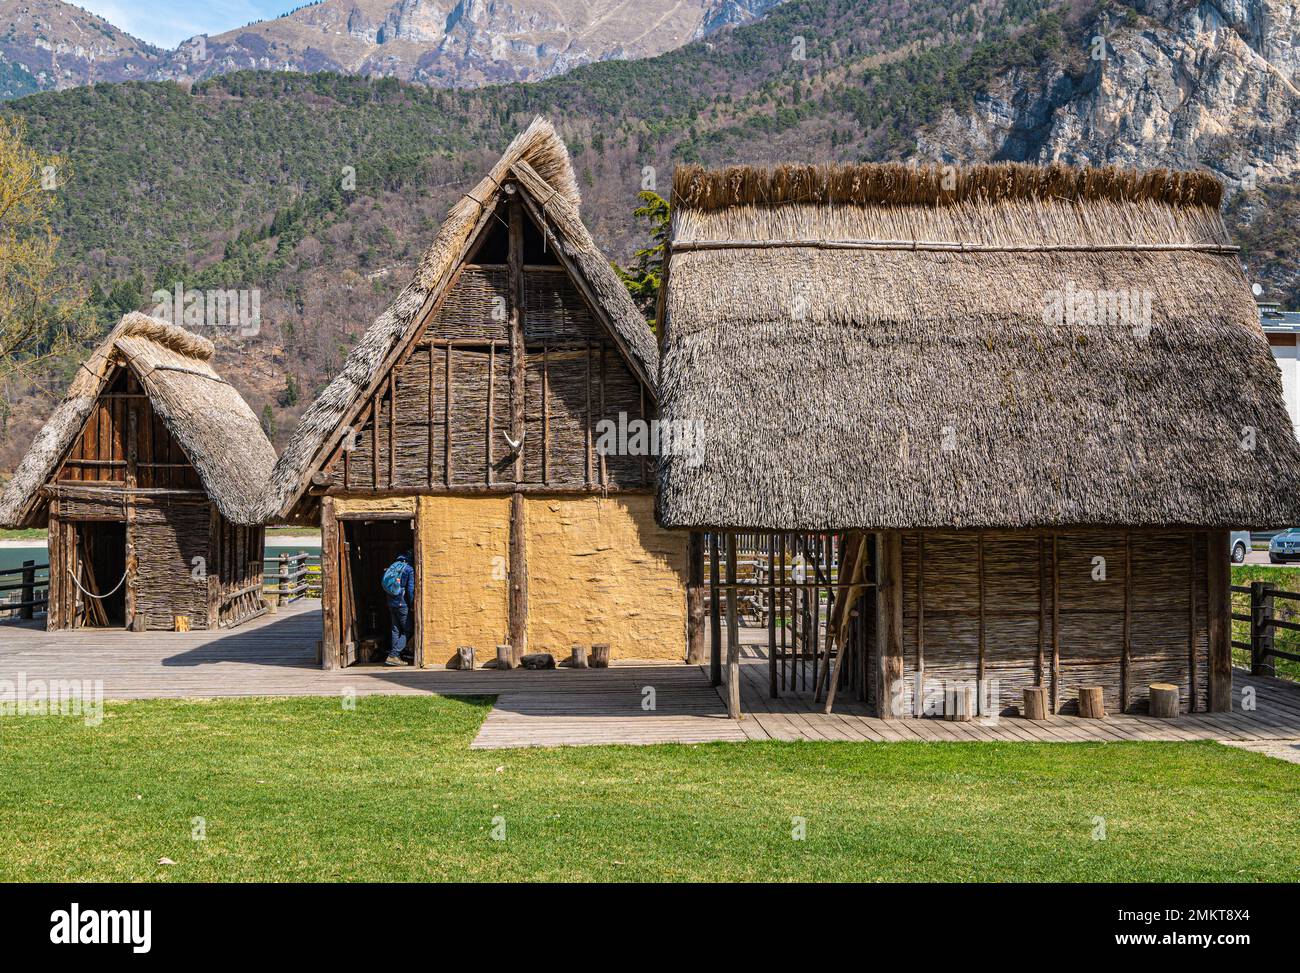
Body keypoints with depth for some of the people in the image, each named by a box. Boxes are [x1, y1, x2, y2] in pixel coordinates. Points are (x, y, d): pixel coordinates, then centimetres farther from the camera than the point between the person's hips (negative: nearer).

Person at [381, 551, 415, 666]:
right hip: (402, 604, -7)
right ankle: (393, 656, -11)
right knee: (406, 631, 0)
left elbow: (385, 584, 13)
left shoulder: (392, 567, 9)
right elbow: (410, 589, -13)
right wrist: (412, 605, -5)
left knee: (395, 629, 15)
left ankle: (395, 656, 15)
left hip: (391, 603, 7)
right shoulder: (409, 570, -10)